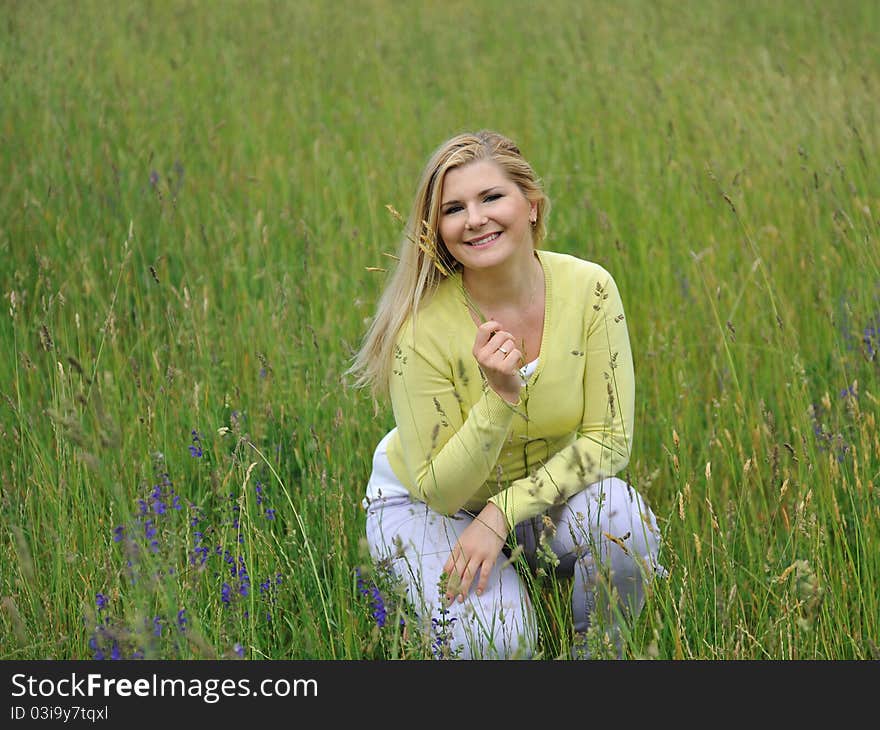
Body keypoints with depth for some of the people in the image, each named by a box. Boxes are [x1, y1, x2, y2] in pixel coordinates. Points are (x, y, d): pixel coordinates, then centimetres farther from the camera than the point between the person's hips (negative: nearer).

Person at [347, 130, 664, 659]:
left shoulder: (589, 290, -19)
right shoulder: (423, 325, -27)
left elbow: (609, 438, -15)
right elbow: (439, 489, -22)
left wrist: (501, 516, -25)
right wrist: (501, 396, -38)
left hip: (546, 491, 2)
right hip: (427, 503, -2)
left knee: (622, 519, -30)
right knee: (492, 645, -26)